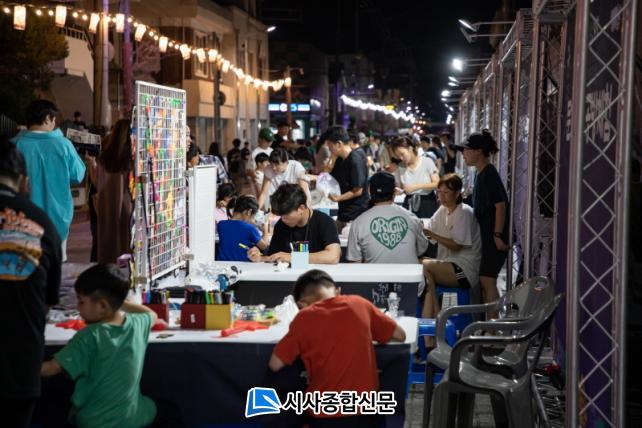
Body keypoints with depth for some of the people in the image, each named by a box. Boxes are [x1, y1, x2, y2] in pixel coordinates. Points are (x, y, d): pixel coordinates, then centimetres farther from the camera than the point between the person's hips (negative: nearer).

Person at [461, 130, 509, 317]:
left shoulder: (489, 175, -15)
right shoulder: (481, 174, 14)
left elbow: (500, 205, -20)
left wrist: (498, 235, -22)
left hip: (494, 237, -10)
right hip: (486, 236, 10)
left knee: (487, 279, -10)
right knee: (485, 280, 12)